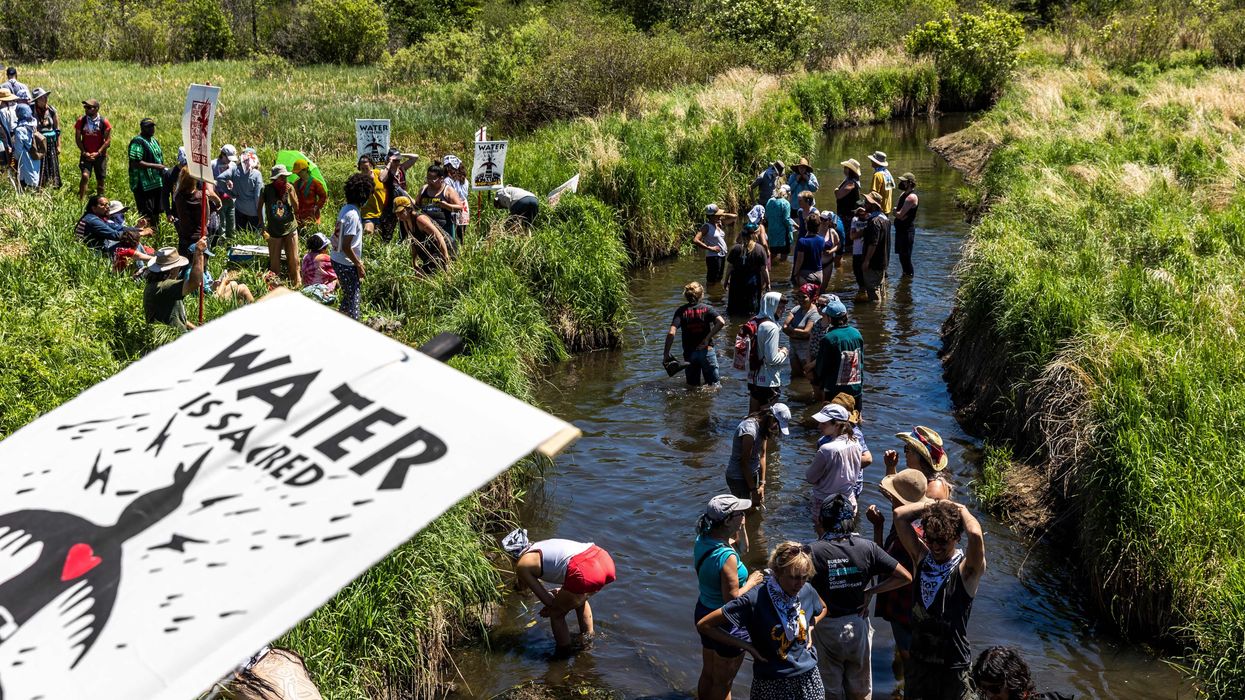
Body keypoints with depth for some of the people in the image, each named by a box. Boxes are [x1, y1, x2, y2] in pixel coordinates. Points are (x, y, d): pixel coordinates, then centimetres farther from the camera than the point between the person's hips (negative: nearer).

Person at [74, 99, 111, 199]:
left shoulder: (104, 122, -5)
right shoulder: (81, 121, -1)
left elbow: (108, 140, -5)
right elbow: (77, 138, 3)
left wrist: (98, 153, -13)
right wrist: (84, 152, -8)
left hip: (100, 155, 0)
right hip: (86, 155, 0)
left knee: (100, 180, 7)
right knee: (85, 176, -18)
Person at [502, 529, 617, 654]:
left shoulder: (522, 565, 13)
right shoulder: (544, 544, 33)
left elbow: (547, 600, 11)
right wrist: (562, 592, 44)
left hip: (585, 572, -8)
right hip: (605, 559, 8)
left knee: (556, 614, 19)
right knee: (579, 600, 38)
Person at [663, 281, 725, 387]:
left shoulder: (681, 311, -1)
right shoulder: (707, 308, -1)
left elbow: (671, 333, -12)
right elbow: (721, 322, -18)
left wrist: (666, 353, -7)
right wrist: (708, 338, -11)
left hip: (689, 353, 1)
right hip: (706, 350, -1)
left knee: (692, 386, 12)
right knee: (713, 386, 5)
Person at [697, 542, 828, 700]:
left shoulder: (807, 591, -8)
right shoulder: (755, 601, -23)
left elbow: (822, 609, 19)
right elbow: (704, 625, -21)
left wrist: (810, 628, -1)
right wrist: (747, 646, -17)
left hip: (809, 676, 4)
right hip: (772, 684, -4)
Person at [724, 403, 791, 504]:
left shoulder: (764, 427, -1)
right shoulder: (750, 430, -28)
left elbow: (762, 455, 1)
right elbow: (744, 463, -23)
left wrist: (762, 484, -4)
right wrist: (754, 489, -17)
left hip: (753, 474, 9)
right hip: (738, 478, -9)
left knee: (759, 505, 15)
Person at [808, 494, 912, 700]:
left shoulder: (813, 551, -19)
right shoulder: (867, 547, -11)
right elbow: (906, 577, -8)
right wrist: (870, 592, -5)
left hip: (826, 629, -2)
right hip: (858, 627, 2)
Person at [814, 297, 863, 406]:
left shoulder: (828, 339, -18)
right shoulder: (857, 334, 0)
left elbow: (821, 367, -10)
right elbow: (862, 362, 10)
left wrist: (817, 387, 4)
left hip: (835, 391, -5)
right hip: (857, 389, 5)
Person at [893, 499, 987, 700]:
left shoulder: (967, 568, -16)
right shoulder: (921, 556, -3)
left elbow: (975, 535, -36)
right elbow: (899, 515, -10)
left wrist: (962, 510, -18)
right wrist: (935, 505, -7)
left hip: (953, 665, -4)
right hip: (918, 659, 4)